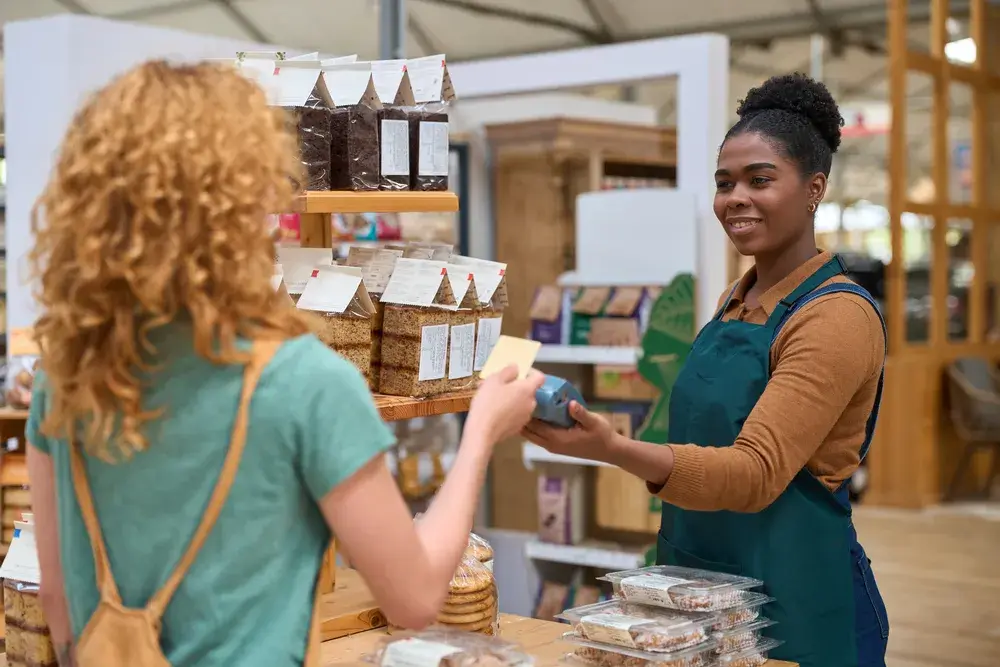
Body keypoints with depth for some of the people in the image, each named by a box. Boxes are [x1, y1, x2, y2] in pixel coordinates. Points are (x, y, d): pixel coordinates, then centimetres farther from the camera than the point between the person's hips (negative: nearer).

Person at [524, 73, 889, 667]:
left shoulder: (838, 316, -16)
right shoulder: (735, 301, 8)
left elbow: (757, 474, -25)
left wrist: (615, 451, -37)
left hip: (793, 600, -7)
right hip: (700, 590, 7)